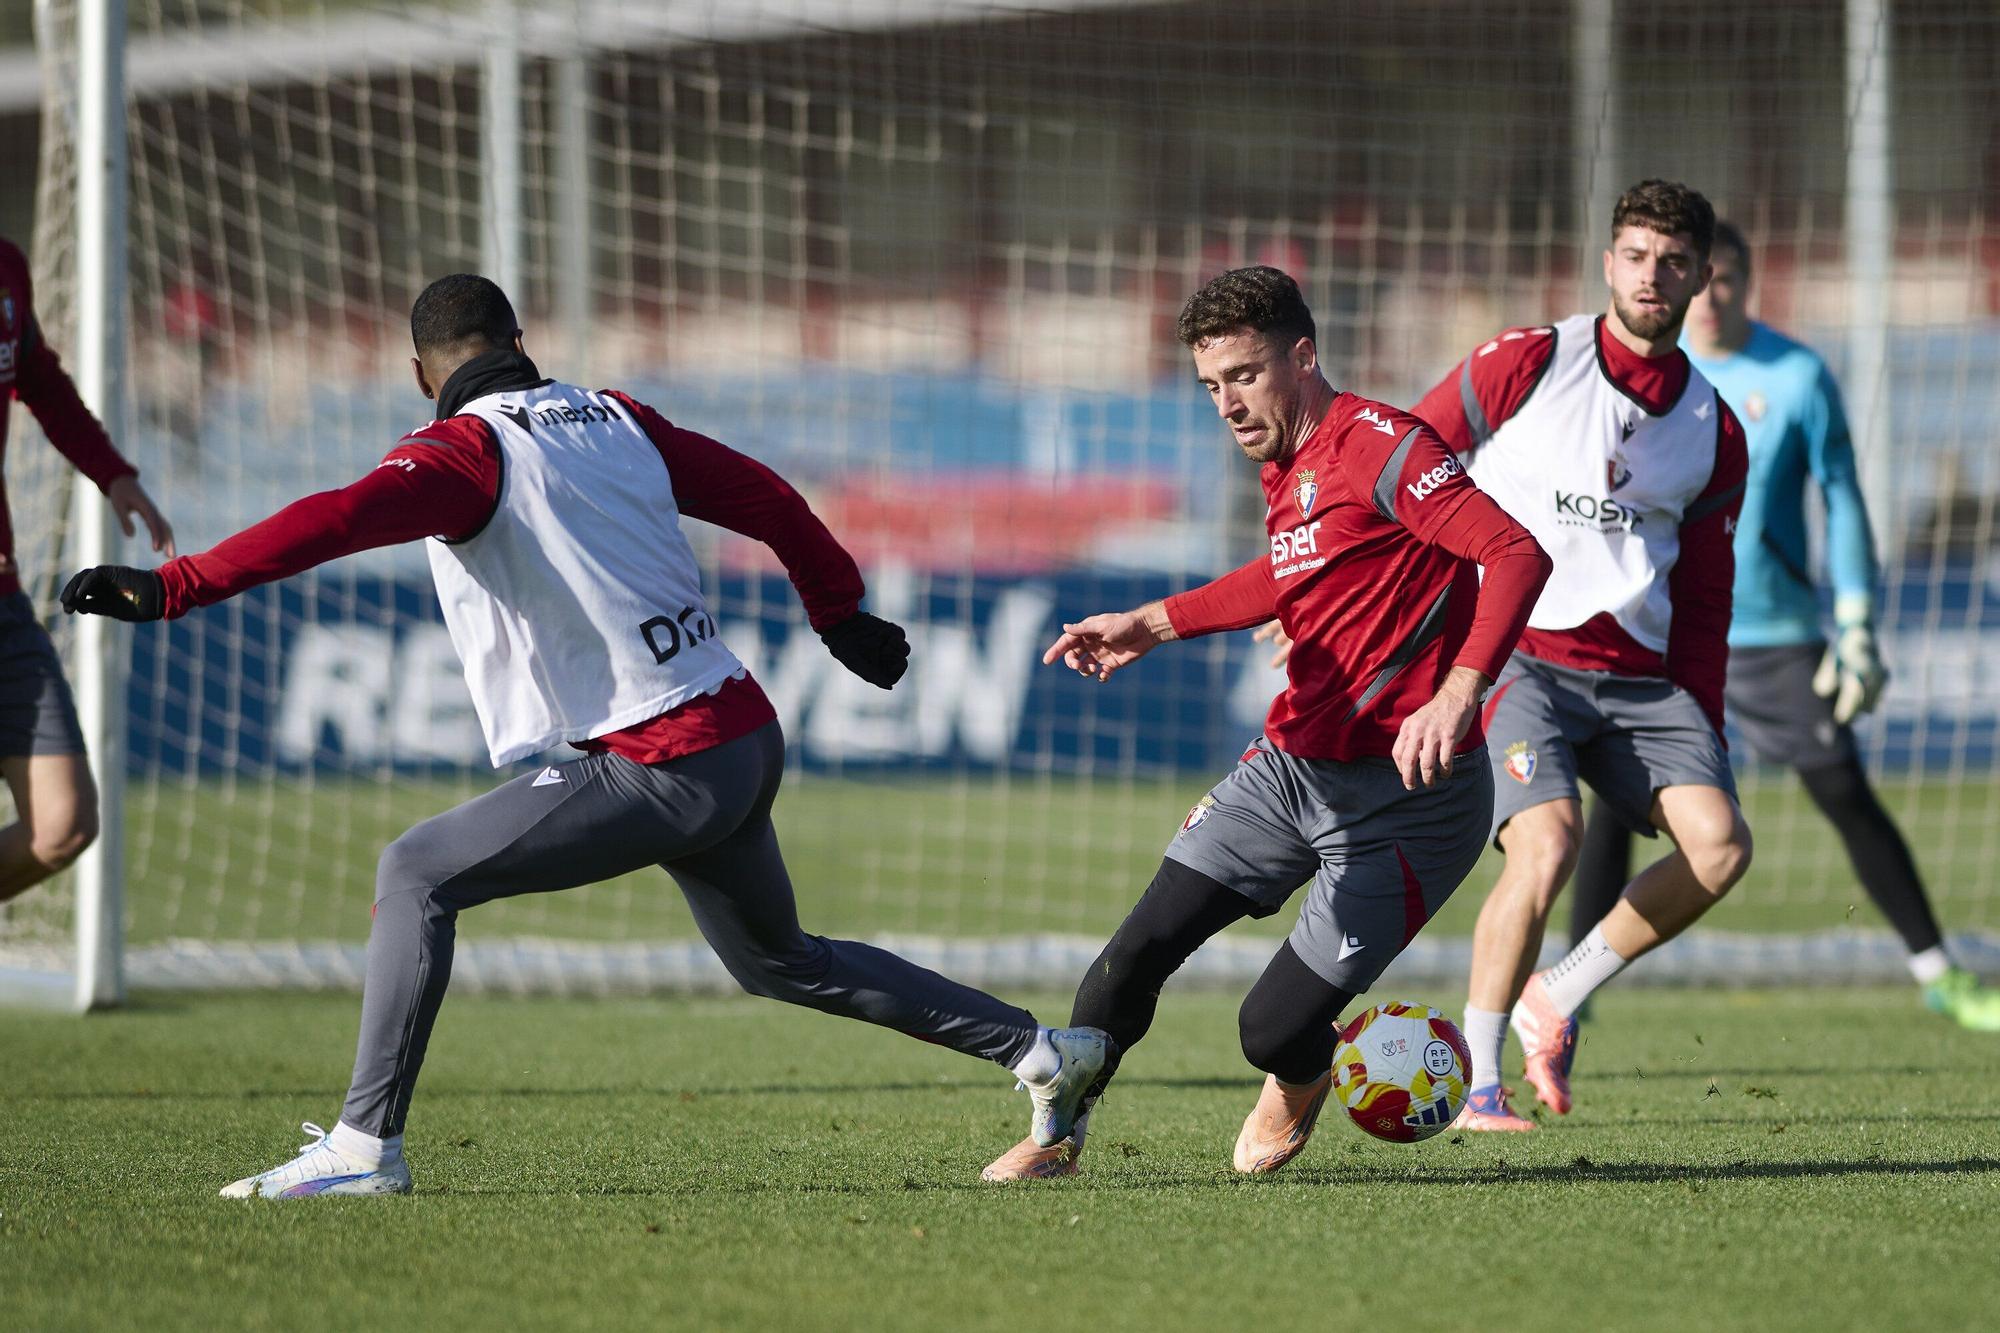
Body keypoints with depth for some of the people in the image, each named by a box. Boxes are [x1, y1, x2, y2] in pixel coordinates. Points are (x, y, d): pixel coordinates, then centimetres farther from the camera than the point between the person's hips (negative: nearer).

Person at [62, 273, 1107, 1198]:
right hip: (745, 737, 8)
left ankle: (366, 1144, -11)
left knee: (416, 875, -3)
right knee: (779, 961, 28)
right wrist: (840, 614, 36)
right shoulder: (618, 421, 13)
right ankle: (1038, 1050, 32)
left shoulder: (467, 449, -10)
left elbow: (336, 522, -26)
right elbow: (765, 498, 20)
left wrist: (169, 588, -32)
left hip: (659, 771, -8)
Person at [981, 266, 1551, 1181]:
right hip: (1292, 763, 8)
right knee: (1141, 948, -5)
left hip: (1403, 793, -8)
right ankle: (1058, 1135, 13)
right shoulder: (1284, 468, 12)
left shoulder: (1377, 445, -16)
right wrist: (1154, 624, 30)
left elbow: (1517, 554, -26)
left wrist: (1458, 694, -37)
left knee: (1273, 1030, -8)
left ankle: (1299, 1088, 28)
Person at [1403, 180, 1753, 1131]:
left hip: (1639, 676, 5)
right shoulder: (1528, 365, -1)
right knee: (1548, 843, -26)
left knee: (1719, 842, -17)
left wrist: (1704, 728, 11)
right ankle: (1474, 1082, -12)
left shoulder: (1715, 430, 12)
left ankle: (1561, 995, 5)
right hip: (1518, 654, -4)